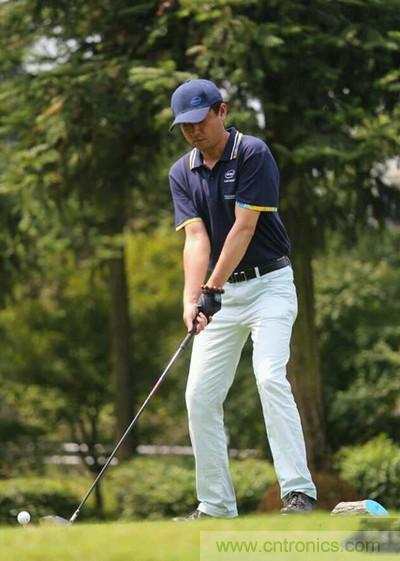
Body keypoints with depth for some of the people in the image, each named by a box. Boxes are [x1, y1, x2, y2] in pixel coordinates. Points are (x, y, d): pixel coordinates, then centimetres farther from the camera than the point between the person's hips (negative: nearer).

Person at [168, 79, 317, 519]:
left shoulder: (252, 154, -12)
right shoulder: (182, 173, 3)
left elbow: (244, 227, -17)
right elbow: (196, 237, -7)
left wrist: (213, 287, -20)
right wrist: (191, 299, -22)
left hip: (268, 284, -6)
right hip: (221, 291, 6)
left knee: (270, 376, -23)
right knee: (200, 394, 1)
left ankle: (298, 491, -24)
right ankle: (216, 504, 8)